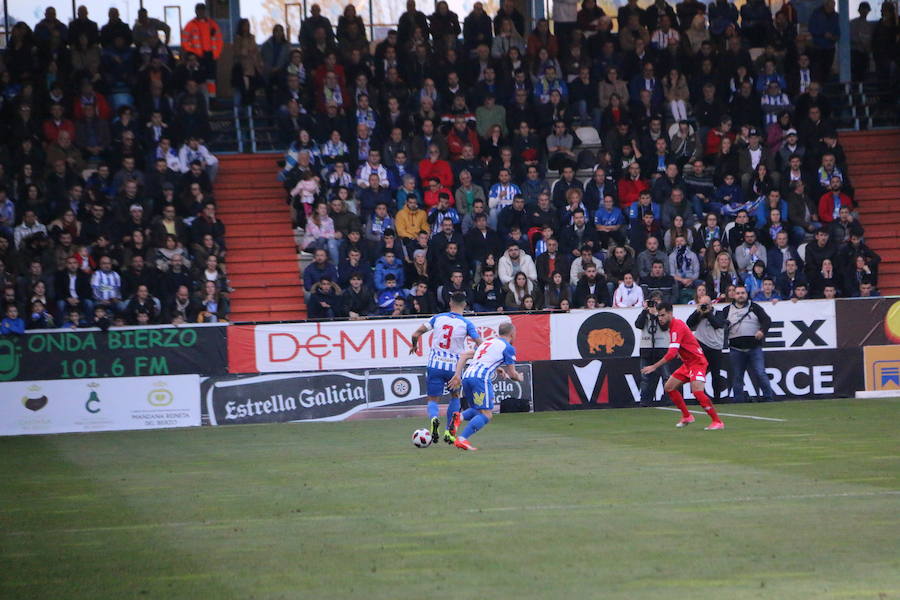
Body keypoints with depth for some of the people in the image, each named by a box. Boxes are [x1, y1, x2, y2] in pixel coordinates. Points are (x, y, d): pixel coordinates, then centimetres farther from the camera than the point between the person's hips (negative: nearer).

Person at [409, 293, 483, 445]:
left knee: (433, 399, 9)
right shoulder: (466, 324, -3)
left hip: (434, 365, 0)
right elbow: (480, 344, -10)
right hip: (454, 367, 0)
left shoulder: (438, 318, 3)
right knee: (455, 396, 24)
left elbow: (416, 334, 3)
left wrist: (414, 346, 23)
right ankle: (450, 431, 13)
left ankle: (433, 418, -25)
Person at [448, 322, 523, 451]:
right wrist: (520, 378, 30)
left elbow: (464, 356, 21)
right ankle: (462, 440, -21)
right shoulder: (508, 347, 7)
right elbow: (512, 374, 8)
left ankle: (460, 417, -10)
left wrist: (457, 375, 15)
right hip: (481, 378, -7)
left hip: (466, 377, 7)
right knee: (486, 415, -6)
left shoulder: (486, 342, 28)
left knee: (477, 410, 21)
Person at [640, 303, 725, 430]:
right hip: (688, 363, 10)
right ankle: (687, 416, 22)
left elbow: (672, 353, -30)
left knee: (697, 391, -25)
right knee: (669, 387, 10)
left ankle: (717, 422, -19)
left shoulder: (677, 327, -22)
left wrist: (654, 366, -32)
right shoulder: (673, 325, 8)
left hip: (697, 362, -10)